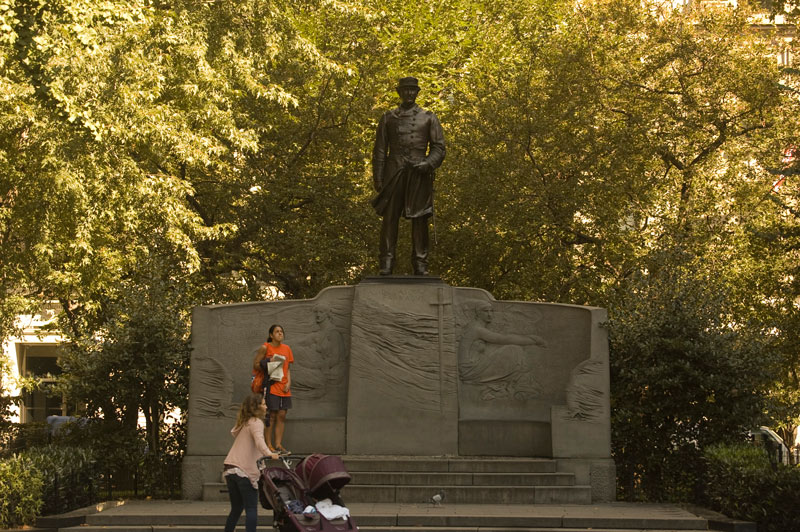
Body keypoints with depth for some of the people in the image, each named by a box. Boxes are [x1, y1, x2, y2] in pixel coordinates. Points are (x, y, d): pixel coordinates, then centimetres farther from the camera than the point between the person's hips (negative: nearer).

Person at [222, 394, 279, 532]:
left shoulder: (243, 423, 21)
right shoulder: (256, 422, -4)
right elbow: (259, 440, -25)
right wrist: (269, 454, -40)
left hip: (230, 469, 8)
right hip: (245, 470, -8)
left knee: (236, 509, 16)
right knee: (251, 509, -9)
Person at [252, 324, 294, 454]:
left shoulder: (286, 349, 12)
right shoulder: (265, 348, -4)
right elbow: (255, 364, -2)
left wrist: (288, 383, 2)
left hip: (284, 387, 5)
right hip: (271, 385, -5)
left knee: (282, 415, 5)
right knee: (272, 415, -4)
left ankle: (278, 444, 12)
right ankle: (268, 444, 3)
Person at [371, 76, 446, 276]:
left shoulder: (429, 118, 12)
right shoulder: (388, 117, 14)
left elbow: (439, 147, 8)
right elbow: (380, 150, 11)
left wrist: (428, 163, -11)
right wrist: (378, 178, 3)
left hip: (419, 175, 0)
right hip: (394, 174, 1)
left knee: (420, 220, -1)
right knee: (389, 218, -3)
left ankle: (420, 265, 4)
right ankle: (386, 264, 0)